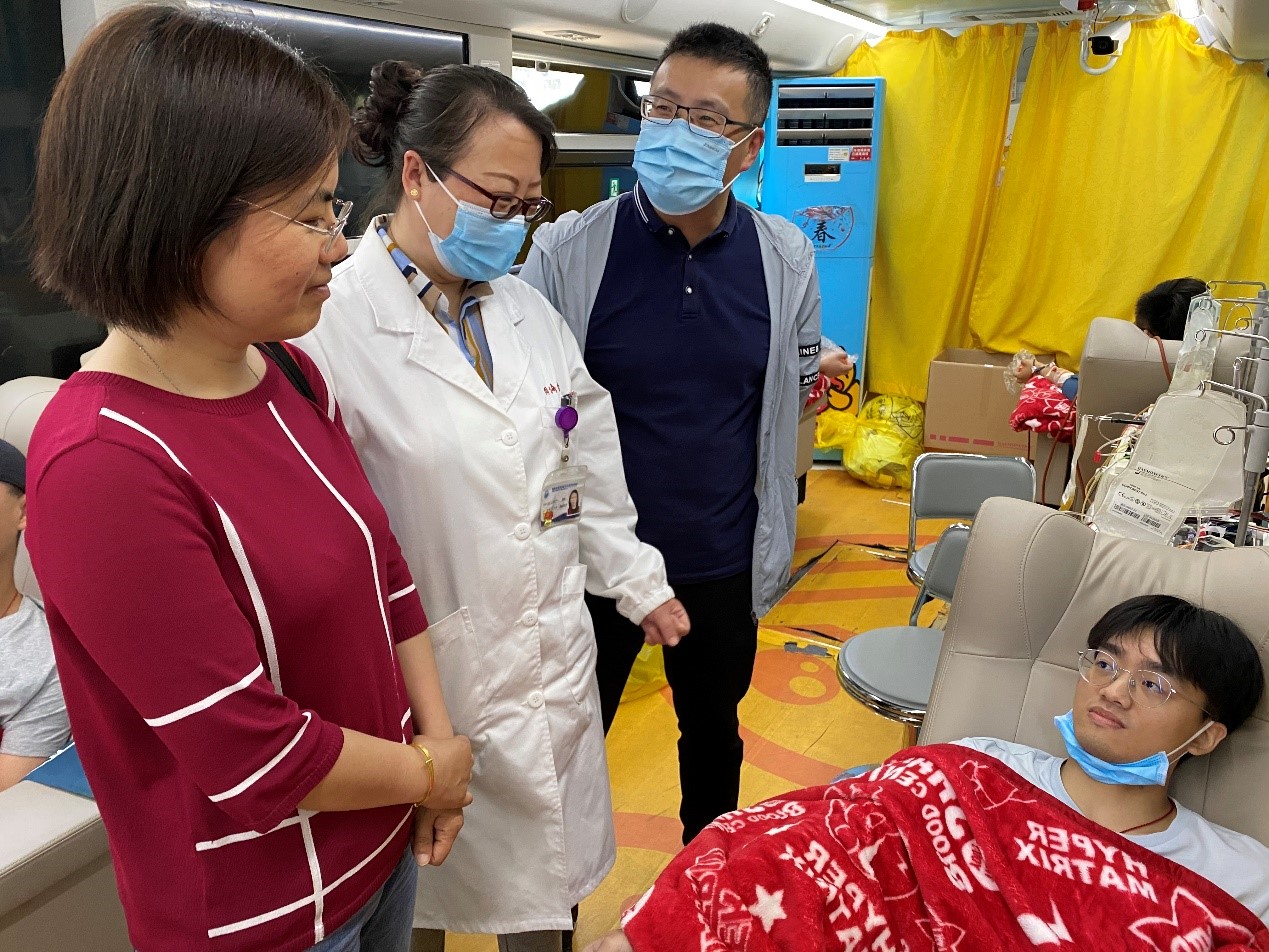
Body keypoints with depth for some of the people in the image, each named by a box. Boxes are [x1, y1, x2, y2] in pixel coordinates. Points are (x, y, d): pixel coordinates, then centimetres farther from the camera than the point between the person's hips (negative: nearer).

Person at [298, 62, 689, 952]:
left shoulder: (529, 309, 5)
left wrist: (638, 583, 18)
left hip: (554, 657, 6)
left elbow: (589, 463, 13)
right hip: (426, 672, -5)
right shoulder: (332, 323, -18)